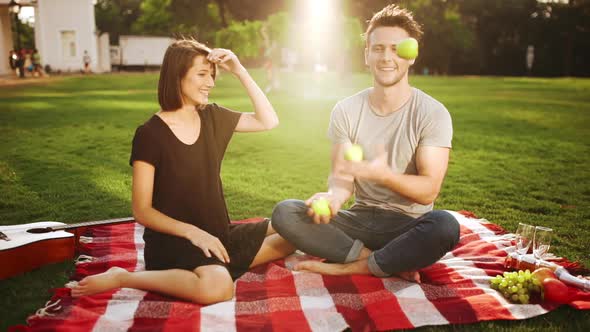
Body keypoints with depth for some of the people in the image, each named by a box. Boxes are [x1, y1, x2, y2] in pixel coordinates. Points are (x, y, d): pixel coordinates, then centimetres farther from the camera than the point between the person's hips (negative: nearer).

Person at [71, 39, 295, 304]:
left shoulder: (212, 117, 6)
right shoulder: (150, 134, -12)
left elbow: (268, 121, 8)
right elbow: (142, 211, -11)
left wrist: (240, 71, -1)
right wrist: (192, 232, -24)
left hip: (217, 234, 7)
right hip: (173, 241, -6)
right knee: (217, 286, -37)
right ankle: (122, 278, -16)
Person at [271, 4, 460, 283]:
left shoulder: (432, 113, -9)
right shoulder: (346, 111, 0)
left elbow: (428, 191, -15)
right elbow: (341, 175, -5)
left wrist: (383, 174, -35)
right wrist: (333, 196, -30)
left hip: (408, 225, -2)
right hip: (360, 219, 3)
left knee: (445, 226, -36)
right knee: (284, 212, -19)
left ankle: (348, 267, -20)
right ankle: (388, 263, -20)